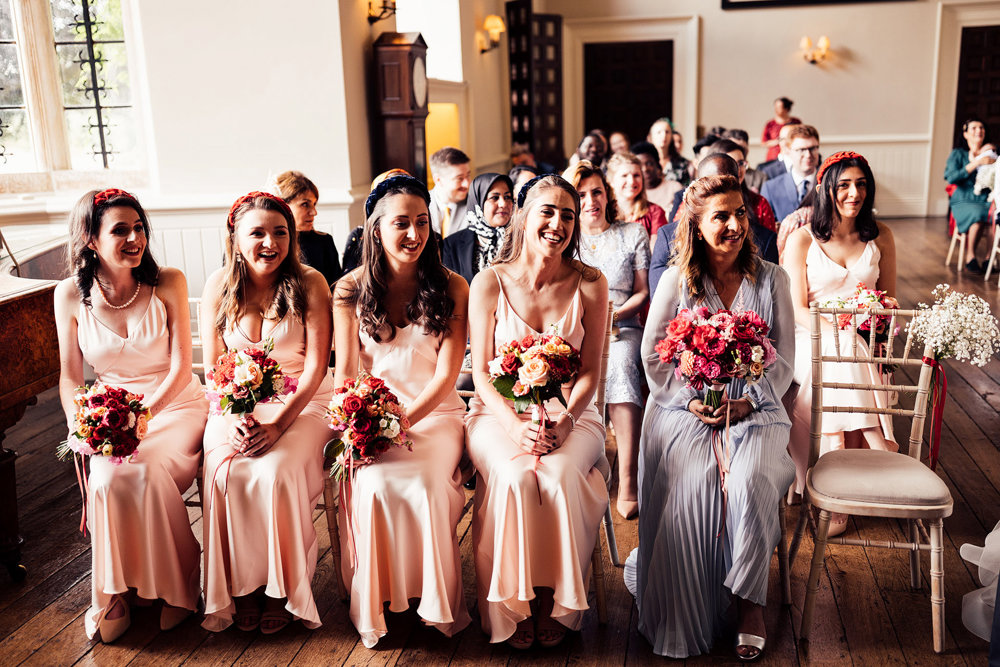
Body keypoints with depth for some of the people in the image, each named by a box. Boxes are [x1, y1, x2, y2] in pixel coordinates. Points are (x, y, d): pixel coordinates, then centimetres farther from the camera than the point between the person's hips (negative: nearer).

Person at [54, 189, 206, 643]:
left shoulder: (167, 284, -7)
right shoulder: (71, 295, -2)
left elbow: (180, 367, -8)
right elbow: (70, 377, 6)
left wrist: (145, 412, -24)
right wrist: (80, 425, -13)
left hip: (176, 406, -2)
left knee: (143, 474, -29)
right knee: (106, 477, -28)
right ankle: (114, 590, -3)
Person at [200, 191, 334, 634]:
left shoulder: (309, 284, -6)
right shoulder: (219, 286, 1)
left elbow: (315, 368, -9)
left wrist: (278, 424, -22)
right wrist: (233, 420, -16)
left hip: (302, 402, -2)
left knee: (275, 470, -29)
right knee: (225, 472, -26)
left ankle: (283, 588, -9)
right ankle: (242, 584, -7)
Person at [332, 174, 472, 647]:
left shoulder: (452, 287, -1)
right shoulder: (350, 290, 3)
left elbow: (447, 373, -6)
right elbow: (345, 370, 3)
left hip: (435, 413, -1)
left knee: (419, 481, -29)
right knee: (374, 483, -28)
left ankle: (432, 602, -6)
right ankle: (376, 606, -5)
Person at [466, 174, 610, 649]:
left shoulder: (589, 284, 0)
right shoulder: (489, 283, -2)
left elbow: (590, 371, 1)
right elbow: (481, 373, -3)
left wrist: (564, 421, -18)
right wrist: (515, 425, -20)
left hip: (568, 414, 1)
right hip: (499, 412, 0)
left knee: (558, 477, -30)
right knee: (515, 479, -30)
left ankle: (553, 604, -8)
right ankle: (513, 606, -10)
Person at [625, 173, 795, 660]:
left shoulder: (771, 279, 6)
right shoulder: (677, 279, 3)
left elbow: (783, 360, 6)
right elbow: (653, 355, 4)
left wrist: (747, 402, -11)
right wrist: (691, 401, -11)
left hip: (754, 409, 1)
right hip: (686, 409, 0)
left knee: (750, 481, -30)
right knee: (691, 485, -28)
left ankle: (750, 603, -8)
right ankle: (683, 619, -8)